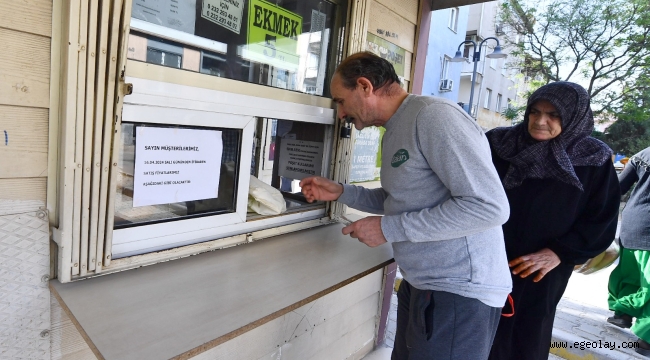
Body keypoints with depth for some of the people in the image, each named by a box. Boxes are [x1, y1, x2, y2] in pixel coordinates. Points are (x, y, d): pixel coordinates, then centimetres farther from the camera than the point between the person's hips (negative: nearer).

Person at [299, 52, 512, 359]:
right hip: (420, 286, 9)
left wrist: (388, 229, -21)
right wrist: (341, 193, 7)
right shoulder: (394, 132, 12)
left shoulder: (434, 115, -19)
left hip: (459, 292, -9)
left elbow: (488, 206, -25)